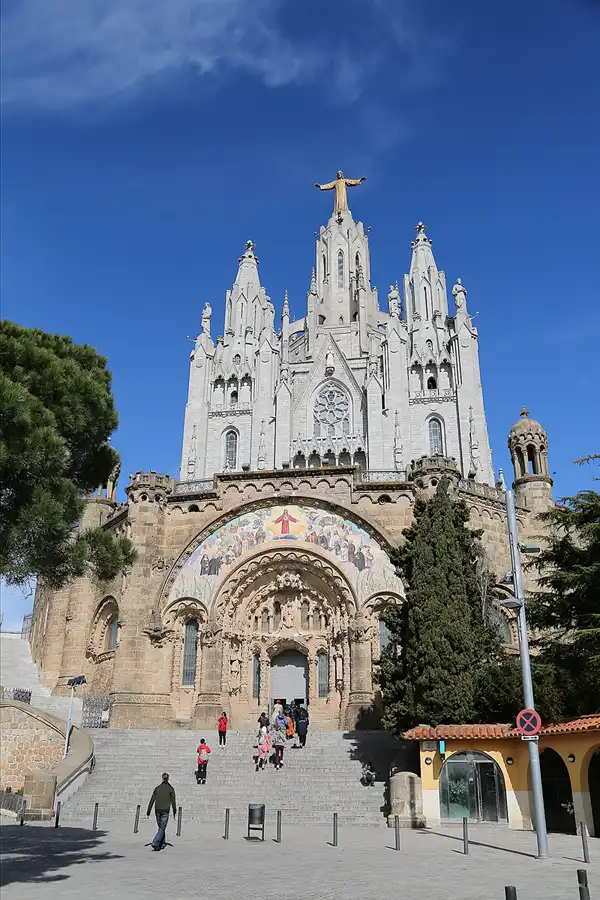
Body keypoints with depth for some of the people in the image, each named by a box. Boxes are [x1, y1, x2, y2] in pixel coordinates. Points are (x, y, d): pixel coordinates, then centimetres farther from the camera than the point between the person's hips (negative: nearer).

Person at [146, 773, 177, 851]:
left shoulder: (157, 788, 6)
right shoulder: (171, 788, -2)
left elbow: (152, 800, 4)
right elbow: (173, 800, -1)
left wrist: (149, 810, 5)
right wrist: (174, 810, 11)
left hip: (157, 810, 4)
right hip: (165, 811, -4)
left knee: (161, 827, 17)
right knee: (162, 828, -3)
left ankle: (162, 843, 22)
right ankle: (155, 843, -18)